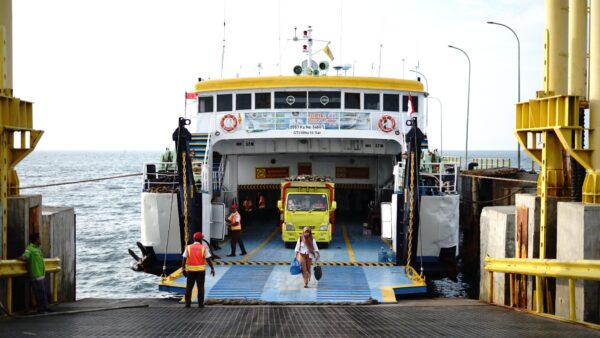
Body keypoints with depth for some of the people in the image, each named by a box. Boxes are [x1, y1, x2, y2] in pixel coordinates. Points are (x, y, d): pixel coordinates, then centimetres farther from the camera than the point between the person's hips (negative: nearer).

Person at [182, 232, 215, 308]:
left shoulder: (188, 248, 2)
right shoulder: (204, 248, -1)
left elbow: (184, 259, -1)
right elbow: (208, 259, -3)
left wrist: (183, 269, 4)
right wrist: (212, 268, 5)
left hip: (190, 270, 1)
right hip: (200, 270, -1)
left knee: (189, 287, 8)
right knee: (200, 287, 4)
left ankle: (187, 303, 7)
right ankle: (200, 304, 4)